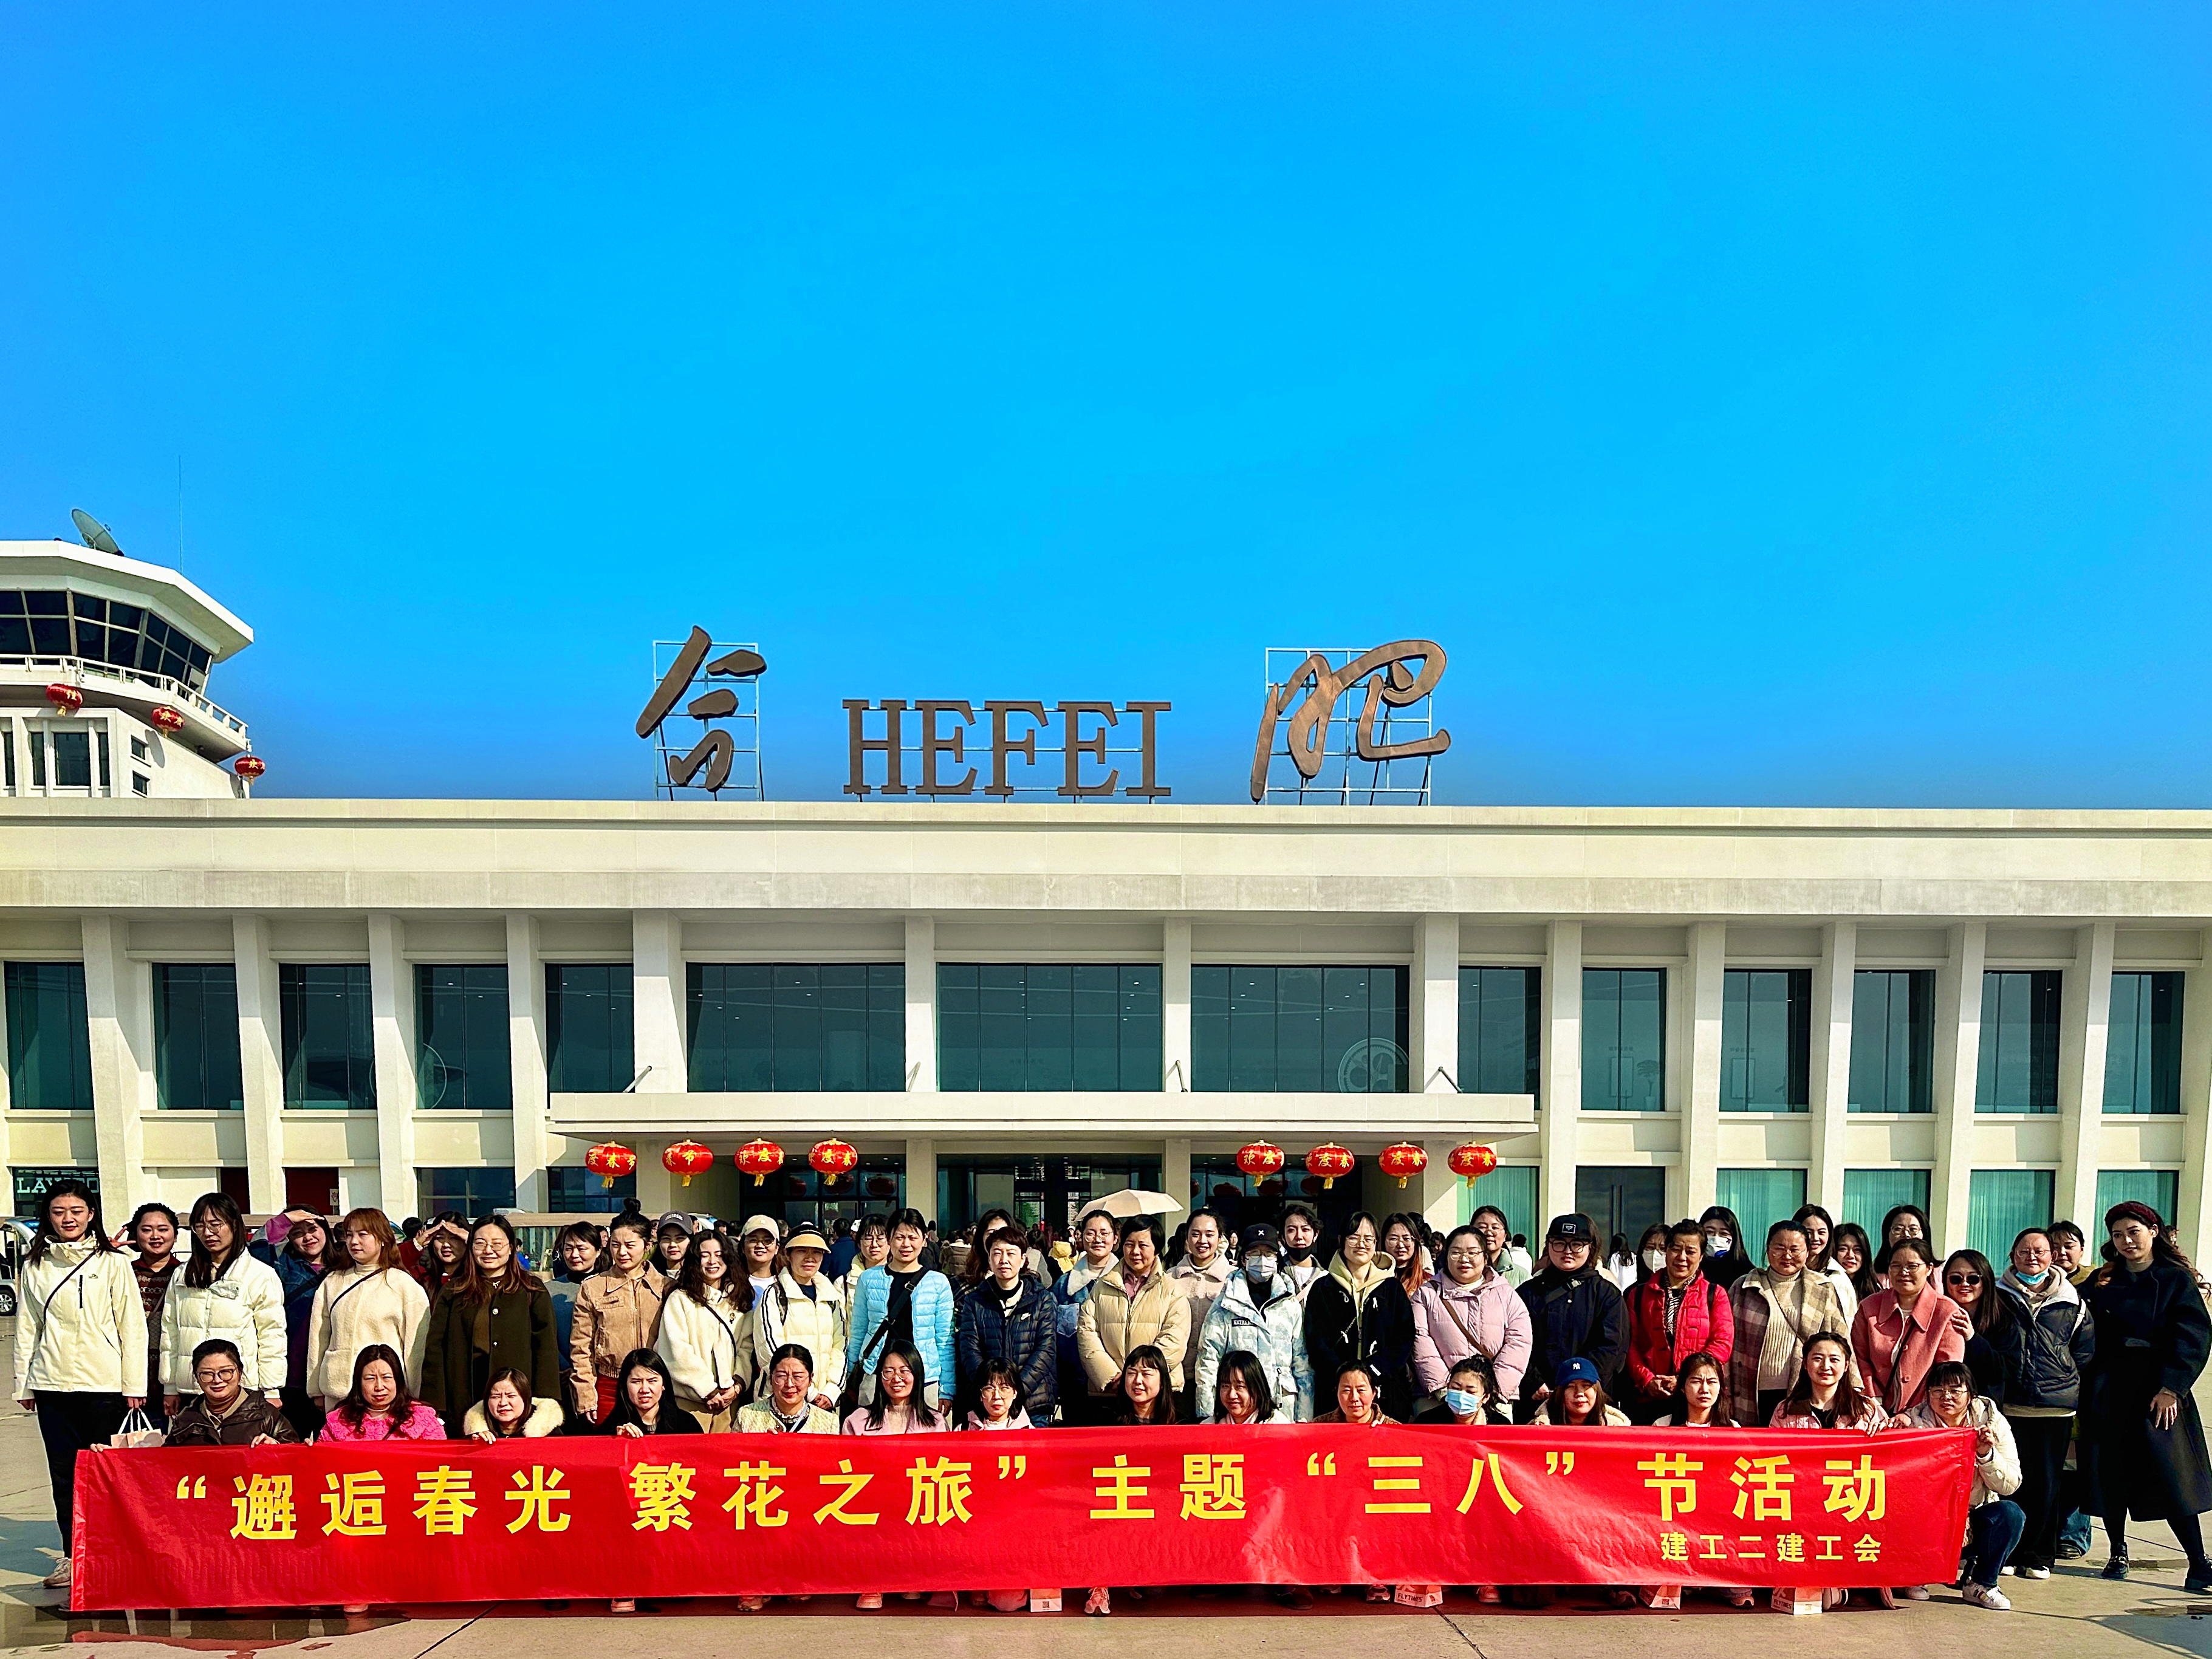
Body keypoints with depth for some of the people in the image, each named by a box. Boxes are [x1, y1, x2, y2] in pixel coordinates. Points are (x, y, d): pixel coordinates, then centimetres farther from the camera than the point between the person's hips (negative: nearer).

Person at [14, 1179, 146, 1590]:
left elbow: (132, 1326, -1)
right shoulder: (35, 1266, 9)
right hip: (52, 1384, 3)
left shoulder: (113, 1263, 0)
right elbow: (26, 1328, 13)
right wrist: (23, 1385, 9)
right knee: (64, 1475, 6)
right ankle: (73, 1555, 17)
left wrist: (134, 1384, -4)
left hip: (104, 1384, -3)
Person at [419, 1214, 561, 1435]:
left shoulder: (532, 1290, 7)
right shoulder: (454, 1291, 13)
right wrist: (433, 1404, -2)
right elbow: (434, 1347, 8)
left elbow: (546, 1350, 2)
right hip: (464, 1400, 2)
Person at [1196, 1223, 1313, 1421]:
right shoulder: (1225, 1305, 4)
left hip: (1283, 1408, 2)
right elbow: (1208, 1362, 2)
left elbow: (1303, 1365, 12)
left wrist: (1304, 1418, 7)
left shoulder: (1291, 1305, 11)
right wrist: (1206, 1416, -2)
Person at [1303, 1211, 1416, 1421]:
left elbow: (1404, 1337, 3)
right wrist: (1343, 1372, -14)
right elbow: (1316, 1341, 1)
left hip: (1386, 1389, 1)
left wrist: (1374, 1370, -11)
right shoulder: (1322, 1289, 8)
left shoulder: (1392, 1287, 11)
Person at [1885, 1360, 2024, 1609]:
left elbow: (2010, 1485, -5)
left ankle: (1980, 1584, -4)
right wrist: (1895, 1428, -32)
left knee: (2009, 1513, -26)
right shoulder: (1916, 1420, -7)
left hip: (1975, 1520, 2)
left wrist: (1987, 1454, -24)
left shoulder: (1991, 1420, -3)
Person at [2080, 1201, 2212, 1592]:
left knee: (2171, 1475, -7)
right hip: (2108, 1387, 3)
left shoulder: (2178, 1279, 1)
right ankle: (2118, 1553, 16)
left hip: (2158, 1388, -3)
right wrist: (2095, 1296, -5)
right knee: (2109, 1472, 4)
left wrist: (2171, 1388, -15)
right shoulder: (2104, 1281, 11)